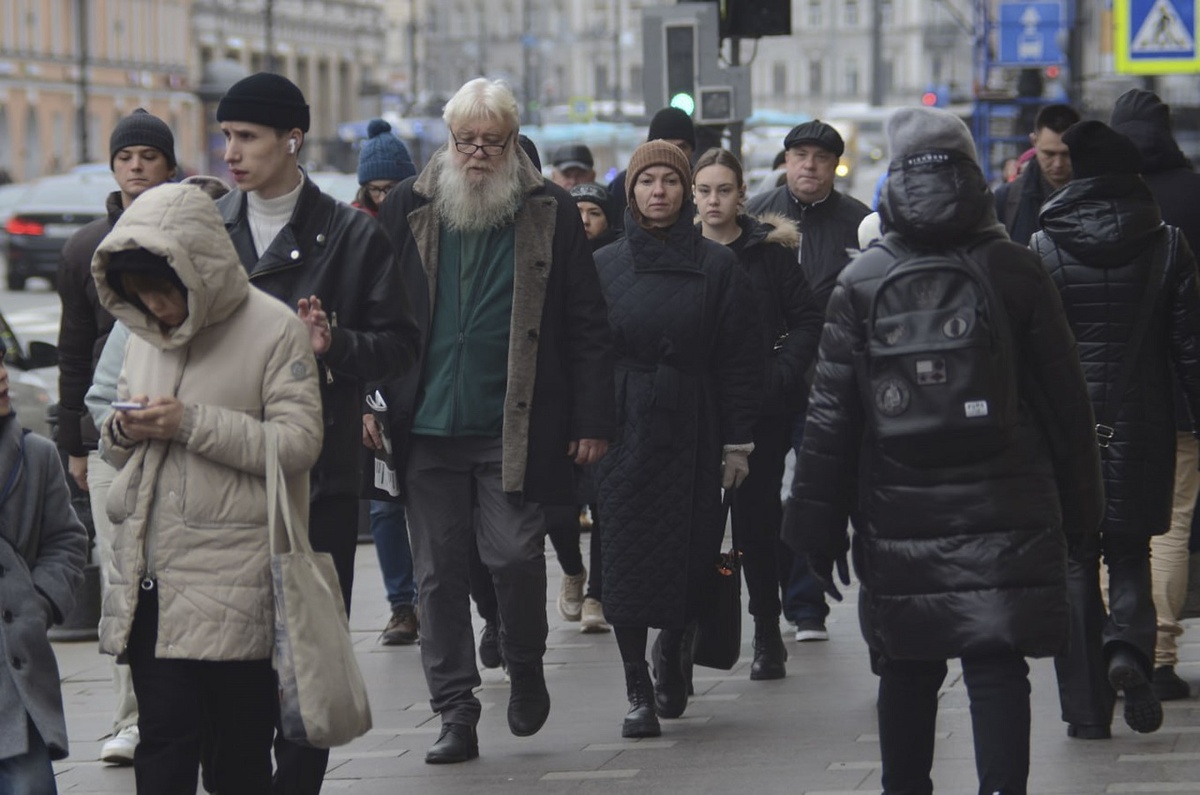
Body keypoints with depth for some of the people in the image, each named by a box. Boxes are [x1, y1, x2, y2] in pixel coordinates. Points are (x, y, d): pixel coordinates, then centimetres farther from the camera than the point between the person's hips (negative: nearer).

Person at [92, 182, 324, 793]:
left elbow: (299, 443, -13)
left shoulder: (274, 330, -5)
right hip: (150, 579, 5)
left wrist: (192, 423, -18)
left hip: (235, 582, -5)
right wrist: (121, 431, -1)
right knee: (163, 745, 1)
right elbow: (116, 448, 24)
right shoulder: (143, 334, 16)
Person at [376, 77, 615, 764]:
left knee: (516, 555, -9)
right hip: (428, 427, 2)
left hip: (514, 428, -2)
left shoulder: (550, 212, 3)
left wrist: (592, 421, -2)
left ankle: (527, 670, 20)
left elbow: (587, 327, 3)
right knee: (440, 573, 4)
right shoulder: (409, 210, 7)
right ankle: (456, 713, 13)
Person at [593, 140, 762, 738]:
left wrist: (738, 443, -3)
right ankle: (638, 690, 1)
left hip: (691, 430, -1)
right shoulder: (605, 266, 7)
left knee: (689, 552, 0)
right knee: (627, 558, -4)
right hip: (623, 433, 1)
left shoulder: (716, 266, 3)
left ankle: (673, 647, 30)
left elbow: (739, 363, 2)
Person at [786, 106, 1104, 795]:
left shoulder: (863, 280, -1)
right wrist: (1081, 508, 11)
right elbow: (1066, 400, 2)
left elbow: (831, 414, 0)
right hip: (1005, 517, -1)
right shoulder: (1017, 271, -1)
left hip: (899, 516, 1)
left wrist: (819, 528, 5)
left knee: (908, 673, 12)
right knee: (999, 665, -3)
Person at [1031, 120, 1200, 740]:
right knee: (1131, 554, 13)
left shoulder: (1043, 249, -4)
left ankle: (1086, 706, 4)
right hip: (1142, 426, 1)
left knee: (1074, 562, 6)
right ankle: (1129, 649, -16)